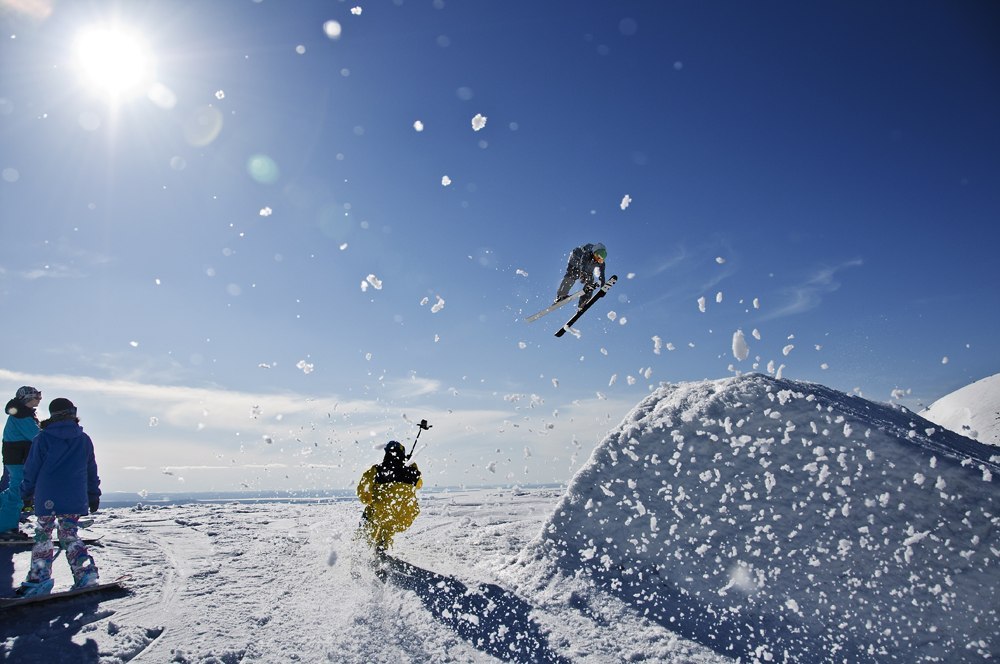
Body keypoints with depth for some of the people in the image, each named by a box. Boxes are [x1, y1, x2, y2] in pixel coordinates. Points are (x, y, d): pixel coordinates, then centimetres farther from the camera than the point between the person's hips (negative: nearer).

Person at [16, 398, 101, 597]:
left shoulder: (43, 438, -3)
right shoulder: (84, 440, 6)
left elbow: (32, 469, 1)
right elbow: (91, 470, 12)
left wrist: (27, 494, 15)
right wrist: (94, 496, 21)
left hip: (47, 498, -3)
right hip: (76, 499, 3)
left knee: (43, 536, 9)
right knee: (69, 535, 11)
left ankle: (39, 579, 4)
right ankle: (85, 573, 0)